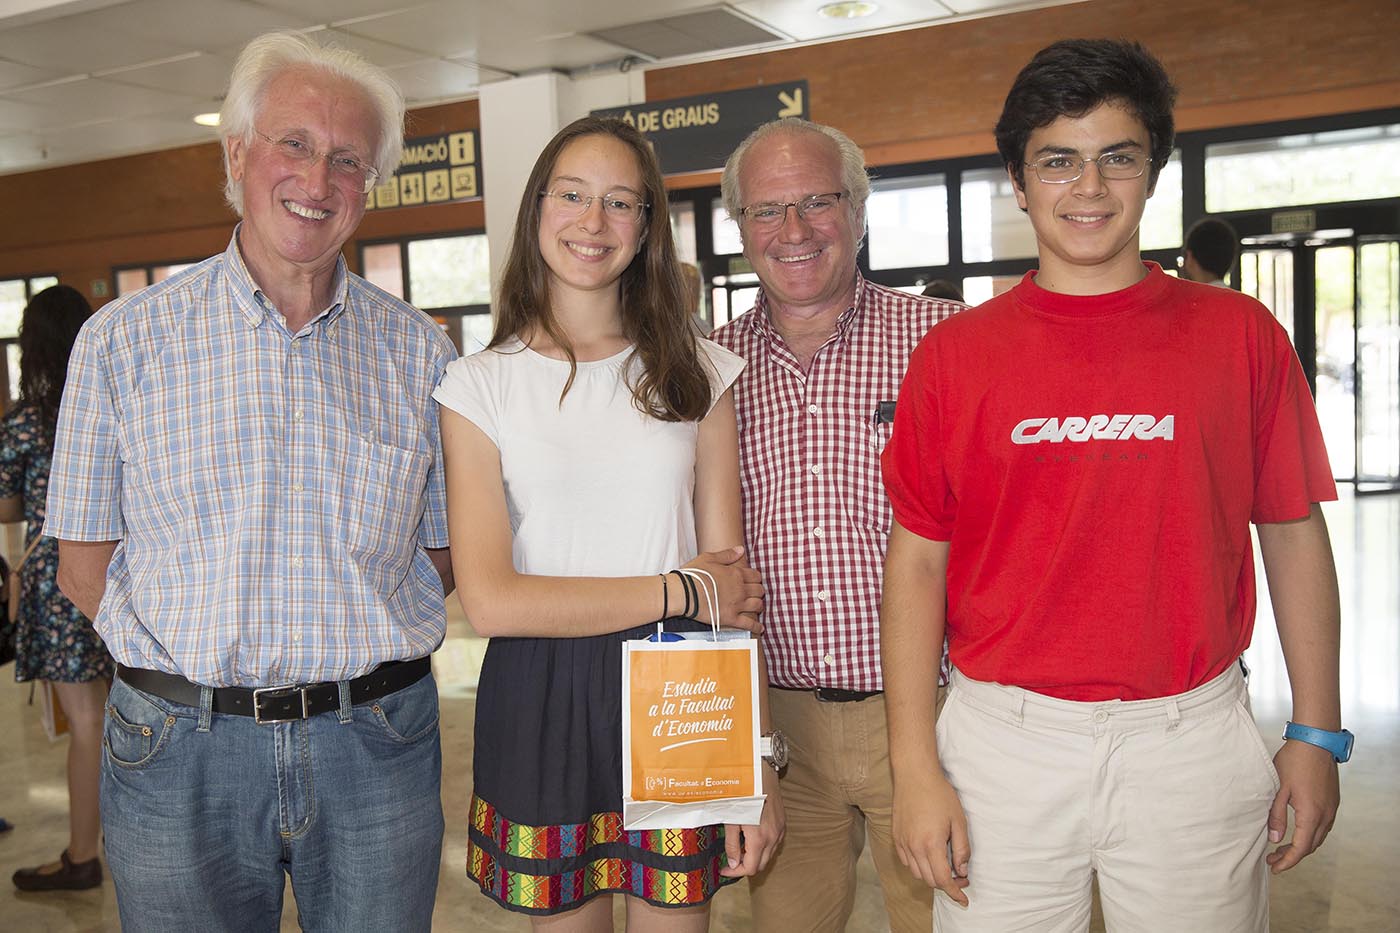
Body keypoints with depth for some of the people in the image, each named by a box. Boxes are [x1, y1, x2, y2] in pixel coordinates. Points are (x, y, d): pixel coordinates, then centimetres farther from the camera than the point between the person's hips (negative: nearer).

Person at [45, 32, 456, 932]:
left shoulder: (419, 351, 3)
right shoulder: (122, 339, 1)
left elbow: (444, 553, 7)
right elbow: (85, 563, 3)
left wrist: (353, 648, -4)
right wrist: (203, 656, -6)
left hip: (379, 748, 1)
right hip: (179, 755, 0)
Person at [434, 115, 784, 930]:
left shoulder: (697, 372, 4)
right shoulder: (480, 385, -2)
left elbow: (732, 577, 1)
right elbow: (491, 600, -10)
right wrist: (677, 589, -11)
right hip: (541, 708, -1)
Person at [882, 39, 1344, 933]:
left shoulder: (1241, 334, 1)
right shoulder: (954, 354, -1)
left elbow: (1294, 534, 5)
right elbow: (918, 559, -1)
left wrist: (1316, 734, 3)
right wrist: (916, 767, -4)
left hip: (1198, 742, 1)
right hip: (1003, 741, 0)